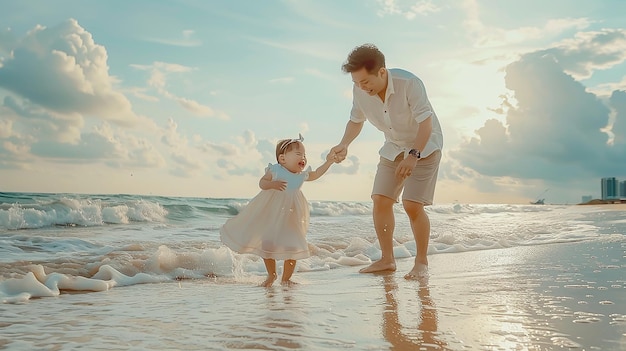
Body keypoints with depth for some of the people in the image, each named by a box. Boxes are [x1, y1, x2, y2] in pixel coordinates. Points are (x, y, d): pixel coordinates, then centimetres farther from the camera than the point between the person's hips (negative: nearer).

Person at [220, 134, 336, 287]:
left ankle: (286, 278, 15)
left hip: (291, 218, 2)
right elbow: (262, 183, -13)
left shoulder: (302, 175, -2)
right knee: (267, 245, 4)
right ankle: (271, 275, 26)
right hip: (270, 215, -2)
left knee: (292, 247, -3)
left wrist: (328, 162, 4)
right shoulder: (274, 170, -14)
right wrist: (272, 184, -32)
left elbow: (316, 174, 12)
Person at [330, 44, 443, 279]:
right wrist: (344, 144, -16)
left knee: (412, 205, -15)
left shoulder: (409, 84, -30)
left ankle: (421, 262, 3)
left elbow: (426, 123, -28)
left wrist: (413, 155, -38)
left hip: (424, 145, -5)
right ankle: (387, 259, 11)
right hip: (393, 148, 6)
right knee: (380, 200, -3)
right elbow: (356, 120, 2)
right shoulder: (360, 91, -14)